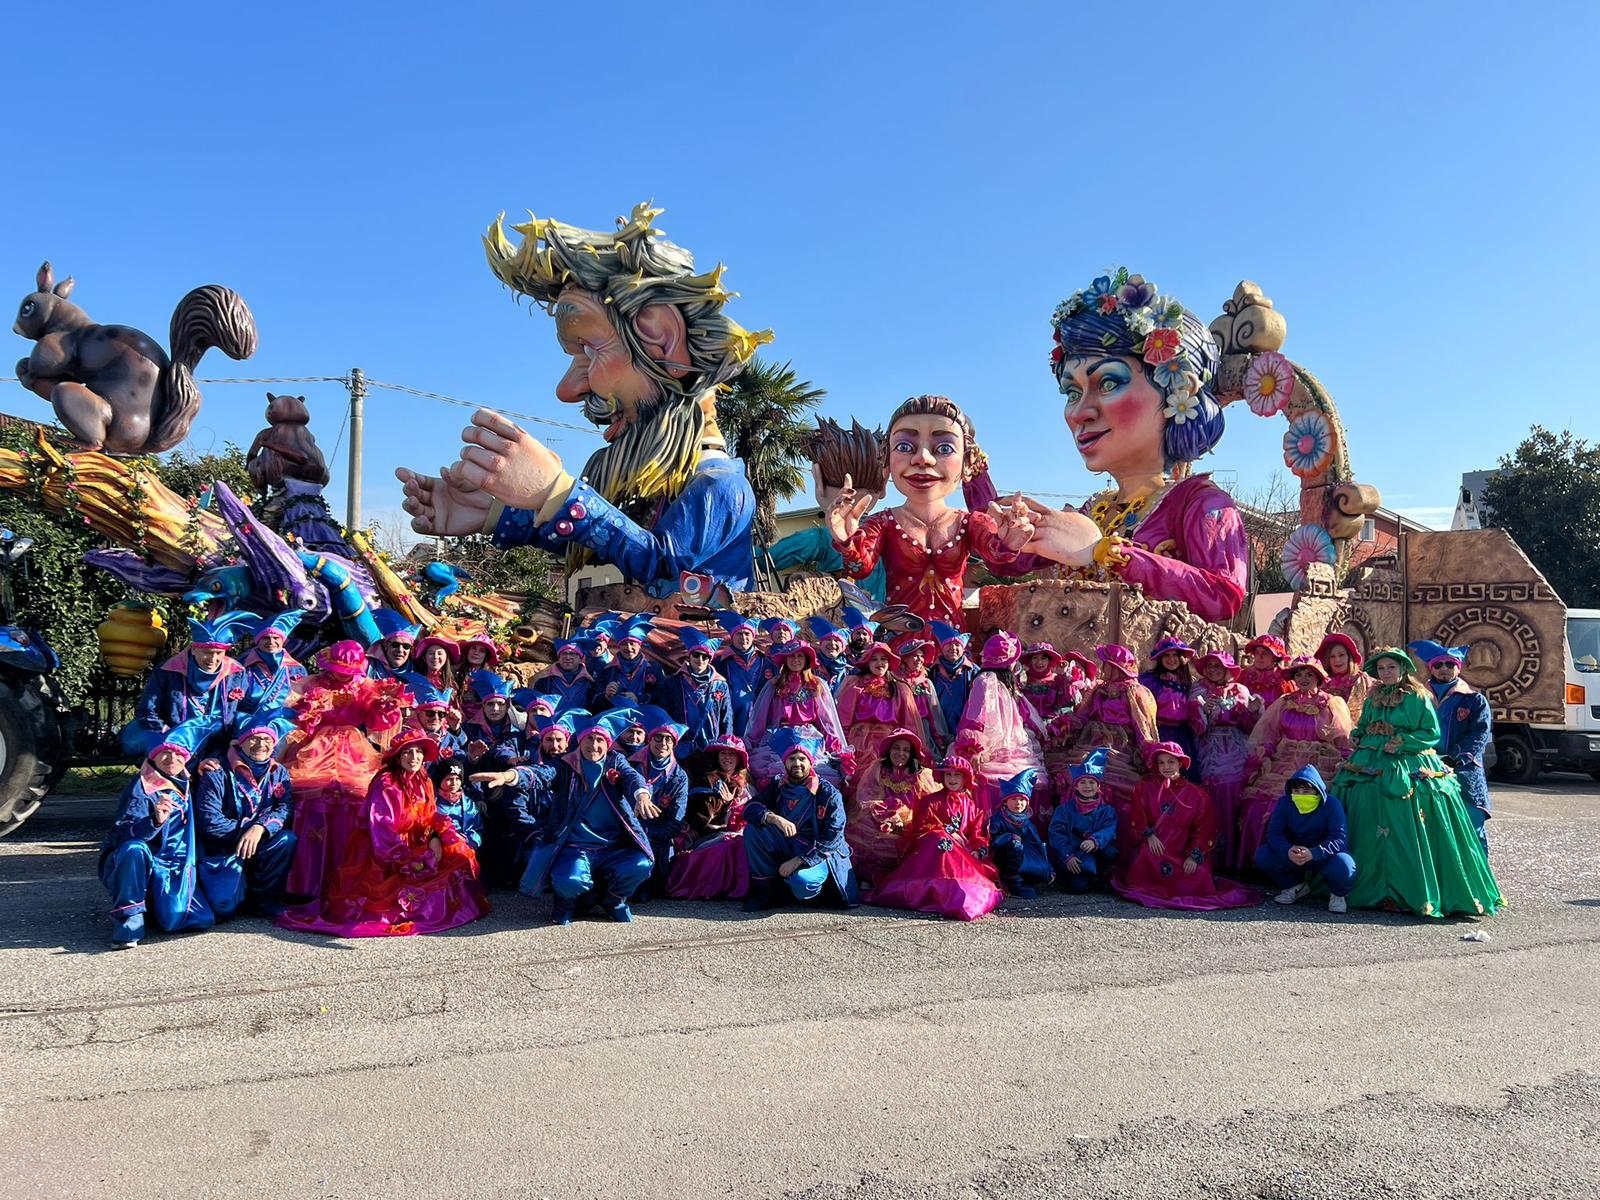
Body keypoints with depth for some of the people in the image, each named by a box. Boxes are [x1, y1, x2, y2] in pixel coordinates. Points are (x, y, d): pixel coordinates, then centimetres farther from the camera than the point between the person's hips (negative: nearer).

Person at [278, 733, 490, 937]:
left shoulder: (423, 783, 7)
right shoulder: (386, 784, -16)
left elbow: (431, 815, 7)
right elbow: (382, 831, -20)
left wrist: (435, 838, -16)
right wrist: (415, 857, -24)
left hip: (415, 843, 8)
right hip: (382, 854, -8)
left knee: (456, 852, -5)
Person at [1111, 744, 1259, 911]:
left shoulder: (1195, 794, 7)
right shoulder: (1146, 787, 10)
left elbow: (1204, 828, 3)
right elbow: (1137, 815, 3)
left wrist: (1194, 856, -9)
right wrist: (1149, 835, -14)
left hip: (1183, 852, 0)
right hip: (1154, 847, 1)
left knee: (1198, 882, -18)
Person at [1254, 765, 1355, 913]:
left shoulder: (1331, 805, -18)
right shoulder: (1284, 803, -8)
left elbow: (1339, 839, -27)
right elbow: (1274, 833, -15)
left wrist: (1313, 853, -45)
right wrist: (1288, 851, -39)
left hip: (1323, 857, -3)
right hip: (1292, 856, 3)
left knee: (1344, 866, -37)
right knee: (1262, 855, -21)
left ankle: (1337, 894, 1)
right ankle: (1294, 887, 7)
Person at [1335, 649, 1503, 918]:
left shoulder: (1417, 698, -2)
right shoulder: (1373, 698, 14)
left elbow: (1431, 733, -5)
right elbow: (1361, 728, 25)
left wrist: (1401, 743, -15)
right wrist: (1357, 739, 5)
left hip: (1408, 771, -5)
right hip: (1370, 769, 5)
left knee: (1404, 832, -7)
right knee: (1369, 831, 4)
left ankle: (1410, 891, 0)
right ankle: (1372, 887, 12)